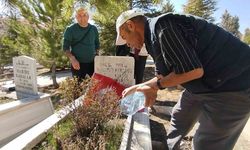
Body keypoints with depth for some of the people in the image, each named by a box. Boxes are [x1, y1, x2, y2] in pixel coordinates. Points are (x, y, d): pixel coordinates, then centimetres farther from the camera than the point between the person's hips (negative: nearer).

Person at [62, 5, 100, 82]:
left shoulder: (93, 29, 6)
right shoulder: (70, 29, -5)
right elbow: (65, 47, -5)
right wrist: (72, 59, -19)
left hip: (92, 63, 4)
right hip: (78, 64, -3)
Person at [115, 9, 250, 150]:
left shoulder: (162, 26, -23)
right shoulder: (154, 35, 7)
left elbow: (193, 70, -26)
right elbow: (164, 75, 13)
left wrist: (155, 86, -13)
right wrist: (138, 87, 11)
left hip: (232, 83, -9)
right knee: (179, 118, 20)